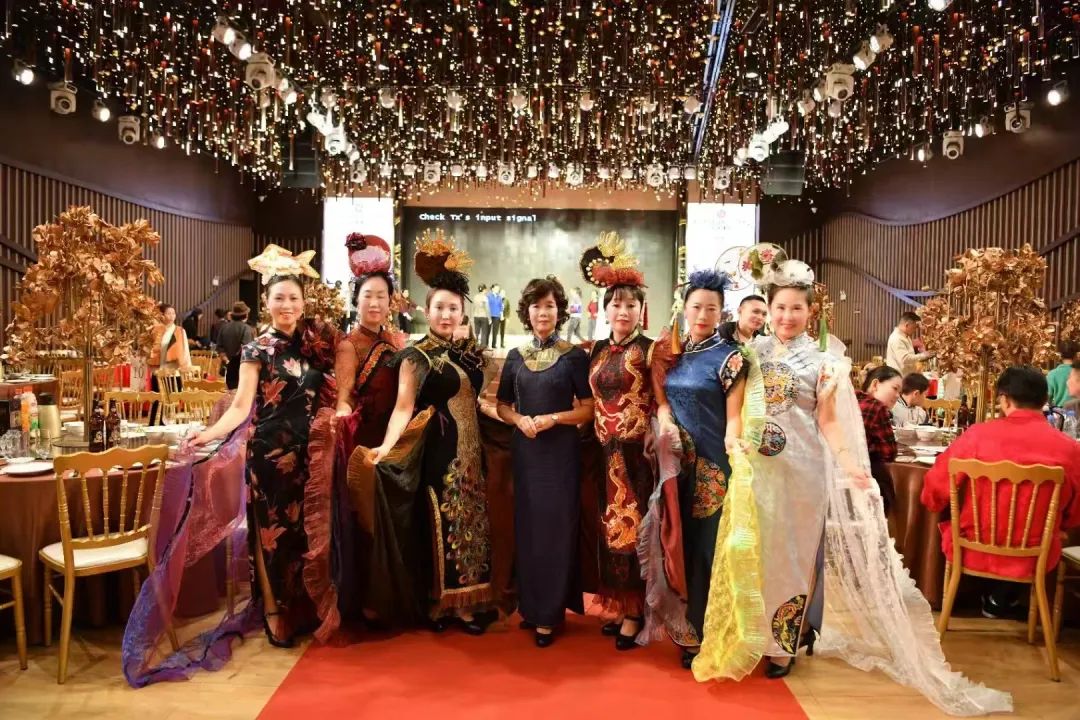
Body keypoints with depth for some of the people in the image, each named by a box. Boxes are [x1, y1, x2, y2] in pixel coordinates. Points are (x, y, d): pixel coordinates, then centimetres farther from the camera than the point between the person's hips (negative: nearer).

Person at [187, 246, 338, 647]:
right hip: (271, 452, -3)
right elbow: (241, 405, -13)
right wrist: (212, 433, -28)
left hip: (312, 452, 3)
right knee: (273, 531, 5)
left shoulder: (318, 340, 5)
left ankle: (308, 609, 25)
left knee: (309, 529, 10)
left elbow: (333, 392, 11)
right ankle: (274, 612, 18)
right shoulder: (257, 350, -5)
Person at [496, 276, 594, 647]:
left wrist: (553, 418, -16)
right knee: (526, 527, 8)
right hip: (525, 450, 4)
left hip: (561, 451, -3)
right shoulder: (515, 356, 8)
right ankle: (530, 605, 22)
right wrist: (519, 420, -8)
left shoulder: (575, 356, -2)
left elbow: (589, 409, -3)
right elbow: (502, 406, 13)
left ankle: (550, 614, 11)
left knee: (556, 528, 0)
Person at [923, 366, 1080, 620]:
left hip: (973, 552, -1)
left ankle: (996, 595, 33)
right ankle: (1003, 597, 34)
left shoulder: (977, 434, -15)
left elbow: (933, 494, -5)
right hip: (1034, 559, 2)